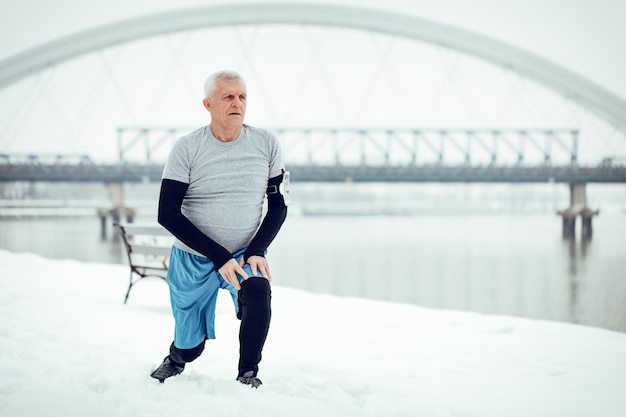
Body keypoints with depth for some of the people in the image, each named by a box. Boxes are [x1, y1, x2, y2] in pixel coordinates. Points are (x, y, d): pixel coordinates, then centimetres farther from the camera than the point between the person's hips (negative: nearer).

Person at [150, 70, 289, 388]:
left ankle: (248, 374, -9)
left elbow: (278, 205, 0)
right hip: (193, 258, -1)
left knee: (258, 294, -32)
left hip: (246, 253, 1)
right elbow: (168, 215, -16)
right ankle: (175, 360, 48)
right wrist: (219, 257, -22)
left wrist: (256, 251, -15)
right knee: (190, 345, 9)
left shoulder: (266, 144, -6)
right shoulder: (186, 149, -13)